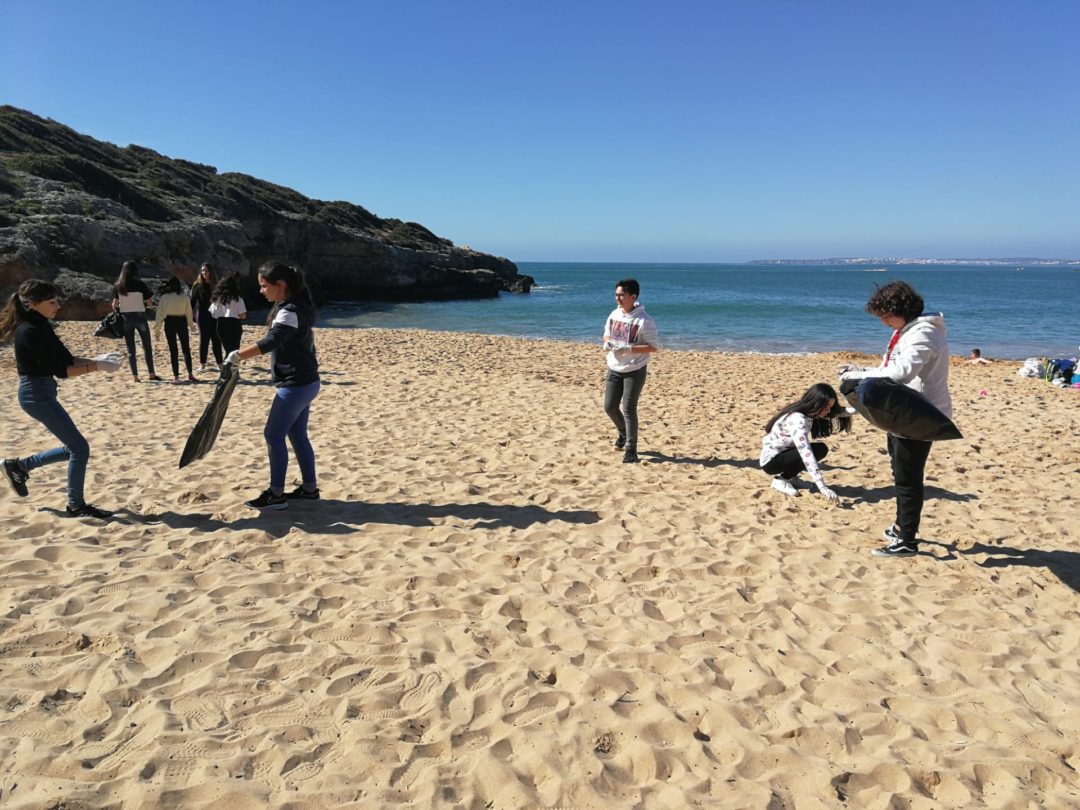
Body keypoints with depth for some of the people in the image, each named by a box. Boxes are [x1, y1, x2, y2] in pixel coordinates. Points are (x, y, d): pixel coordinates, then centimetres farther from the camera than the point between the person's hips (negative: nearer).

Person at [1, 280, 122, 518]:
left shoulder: (41, 327, 10)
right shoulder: (31, 331, -20)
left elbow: (67, 359, 11)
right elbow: (61, 370, -22)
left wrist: (98, 359, -1)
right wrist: (97, 367, -21)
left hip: (41, 394, 10)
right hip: (37, 395, -10)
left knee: (73, 448, 15)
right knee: (79, 447, -5)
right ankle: (76, 506, 7)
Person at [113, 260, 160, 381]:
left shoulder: (118, 286, 0)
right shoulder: (140, 284, -6)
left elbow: (114, 305, 0)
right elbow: (150, 304, -6)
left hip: (125, 318, 2)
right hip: (140, 317, -2)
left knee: (130, 349, 8)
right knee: (147, 347, 9)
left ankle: (135, 377, 7)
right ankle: (152, 374, 9)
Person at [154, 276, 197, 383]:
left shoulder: (164, 297, -7)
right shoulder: (185, 297, -2)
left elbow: (160, 313, -5)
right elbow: (189, 313, 5)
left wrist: (157, 329, 1)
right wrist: (191, 325, 20)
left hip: (170, 323, -1)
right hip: (182, 322, 1)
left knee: (173, 350, 3)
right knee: (186, 349, 9)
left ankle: (176, 376, 2)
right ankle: (190, 374, 2)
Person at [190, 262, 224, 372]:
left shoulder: (216, 285, 6)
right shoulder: (197, 285, 0)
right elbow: (192, 301, -1)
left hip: (215, 316, 2)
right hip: (202, 316, -2)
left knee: (216, 339, 3)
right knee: (204, 339, 0)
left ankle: (219, 363, 8)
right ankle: (202, 364, 6)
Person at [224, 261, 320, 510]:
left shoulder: (290, 311, -20)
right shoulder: (291, 306, 11)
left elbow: (270, 342, -35)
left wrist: (237, 355, -38)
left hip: (295, 385, -10)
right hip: (304, 382, 10)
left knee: (273, 435, -4)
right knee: (298, 435, 14)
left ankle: (276, 494, 3)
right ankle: (310, 488, 20)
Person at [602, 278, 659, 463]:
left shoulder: (644, 320, -17)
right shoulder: (614, 314, 2)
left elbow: (654, 347, -16)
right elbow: (607, 334, 17)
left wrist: (628, 348, -26)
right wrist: (607, 343, -7)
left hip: (634, 371, -6)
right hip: (614, 369, 6)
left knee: (628, 409, -6)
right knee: (609, 407, 8)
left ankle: (631, 451, 5)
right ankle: (624, 434, 37)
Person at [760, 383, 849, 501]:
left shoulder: (808, 412, -4)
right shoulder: (797, 420, -32)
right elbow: (806, 454, -39)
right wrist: (823, 488, -43)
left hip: (783, 453, 9)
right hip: (771, 461, -9)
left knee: (822, 448, -3)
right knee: (818, 450, -23)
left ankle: (786, 474, 7)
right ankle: (780, 480, -9)